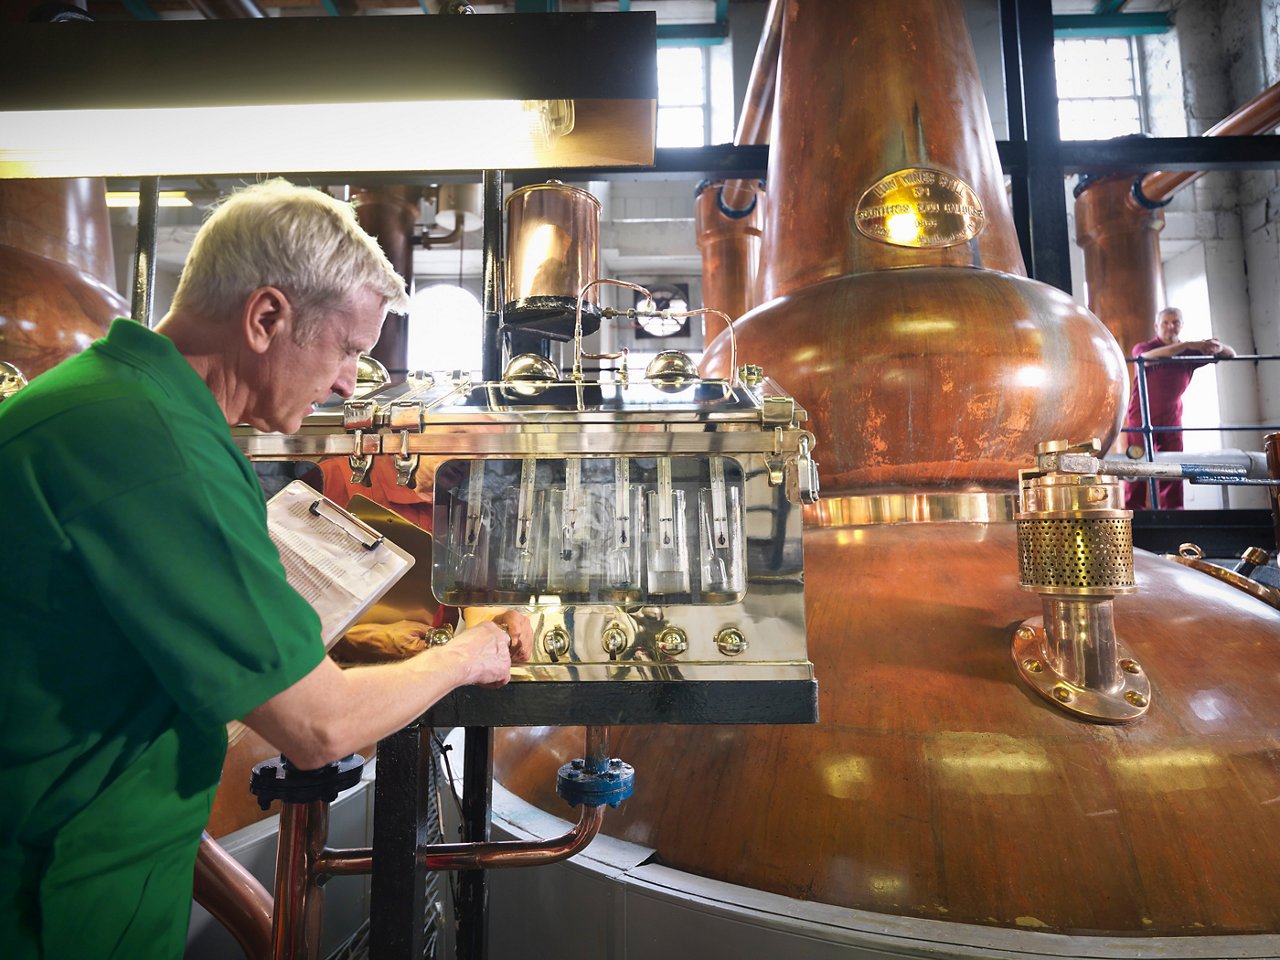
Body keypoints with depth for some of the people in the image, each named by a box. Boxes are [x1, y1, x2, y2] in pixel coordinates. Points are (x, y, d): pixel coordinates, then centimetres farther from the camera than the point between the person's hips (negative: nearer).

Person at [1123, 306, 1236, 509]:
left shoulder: (1190, 352, 10)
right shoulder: (1142, 348, -3)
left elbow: (1231, 355, 8)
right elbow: (1150, 357, -26)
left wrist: (1218, 347, -16)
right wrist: (1187, 345, -36)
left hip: (1171, 418, 4)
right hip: (1142, 416, -4)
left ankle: (1172, 511, 3)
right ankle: (1133, 510, -8)